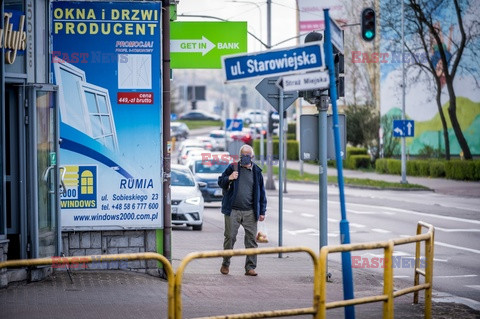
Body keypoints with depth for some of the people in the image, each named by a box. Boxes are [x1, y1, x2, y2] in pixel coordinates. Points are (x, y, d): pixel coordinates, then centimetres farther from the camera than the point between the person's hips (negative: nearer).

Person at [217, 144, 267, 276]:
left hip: (250, 212, 1)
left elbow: (261, 192, 13)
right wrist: (229, 178, -11)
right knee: (230, 237, -1)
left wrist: (262, 212, 8)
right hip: (233, 210, -1)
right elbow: (220, 182, 12)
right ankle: (225, 264, 15)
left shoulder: (256, 171, 10)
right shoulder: (233, 167, 5)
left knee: (251, 239, -2)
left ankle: (250, 267, 4)